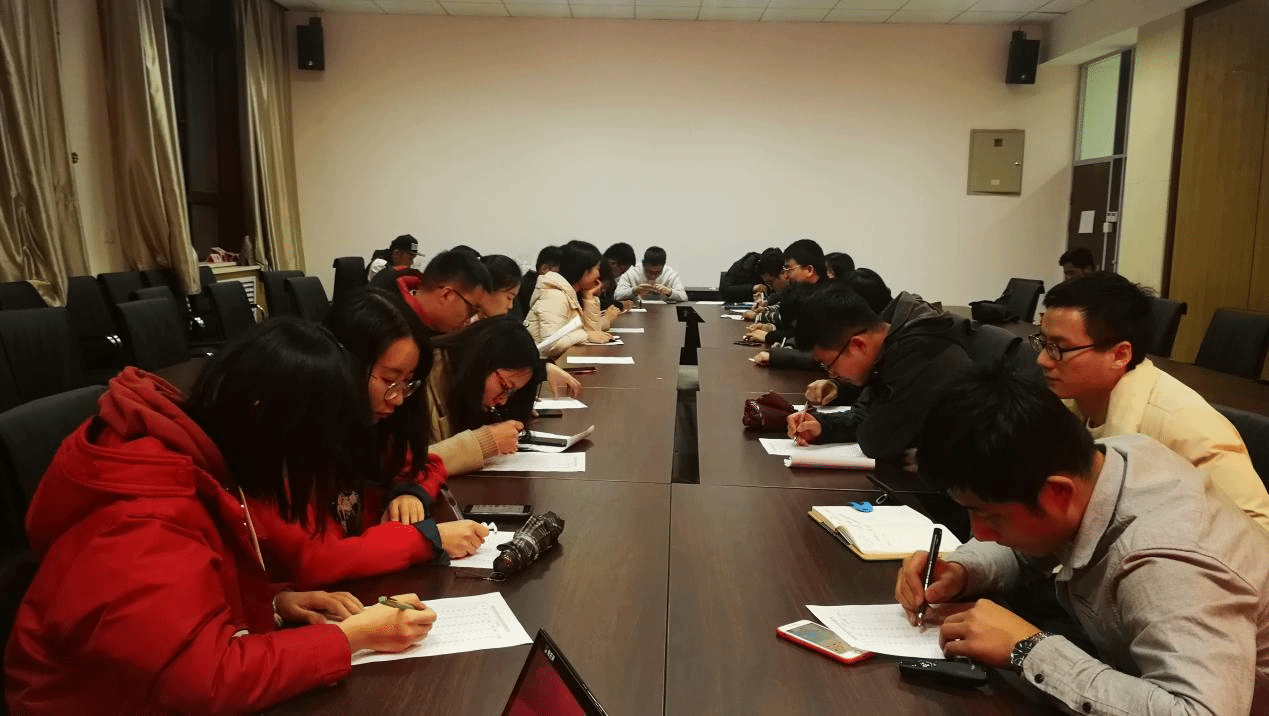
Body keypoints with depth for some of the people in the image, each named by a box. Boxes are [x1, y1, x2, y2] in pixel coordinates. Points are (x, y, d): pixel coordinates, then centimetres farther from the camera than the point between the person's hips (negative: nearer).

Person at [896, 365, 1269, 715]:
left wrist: (1029, 649, -36)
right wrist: (959, 571, -13)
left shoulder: (1165, 564, -34)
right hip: (1129, 670, 6)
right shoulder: (1087, 462, -12)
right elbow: (1028, 550, 5)